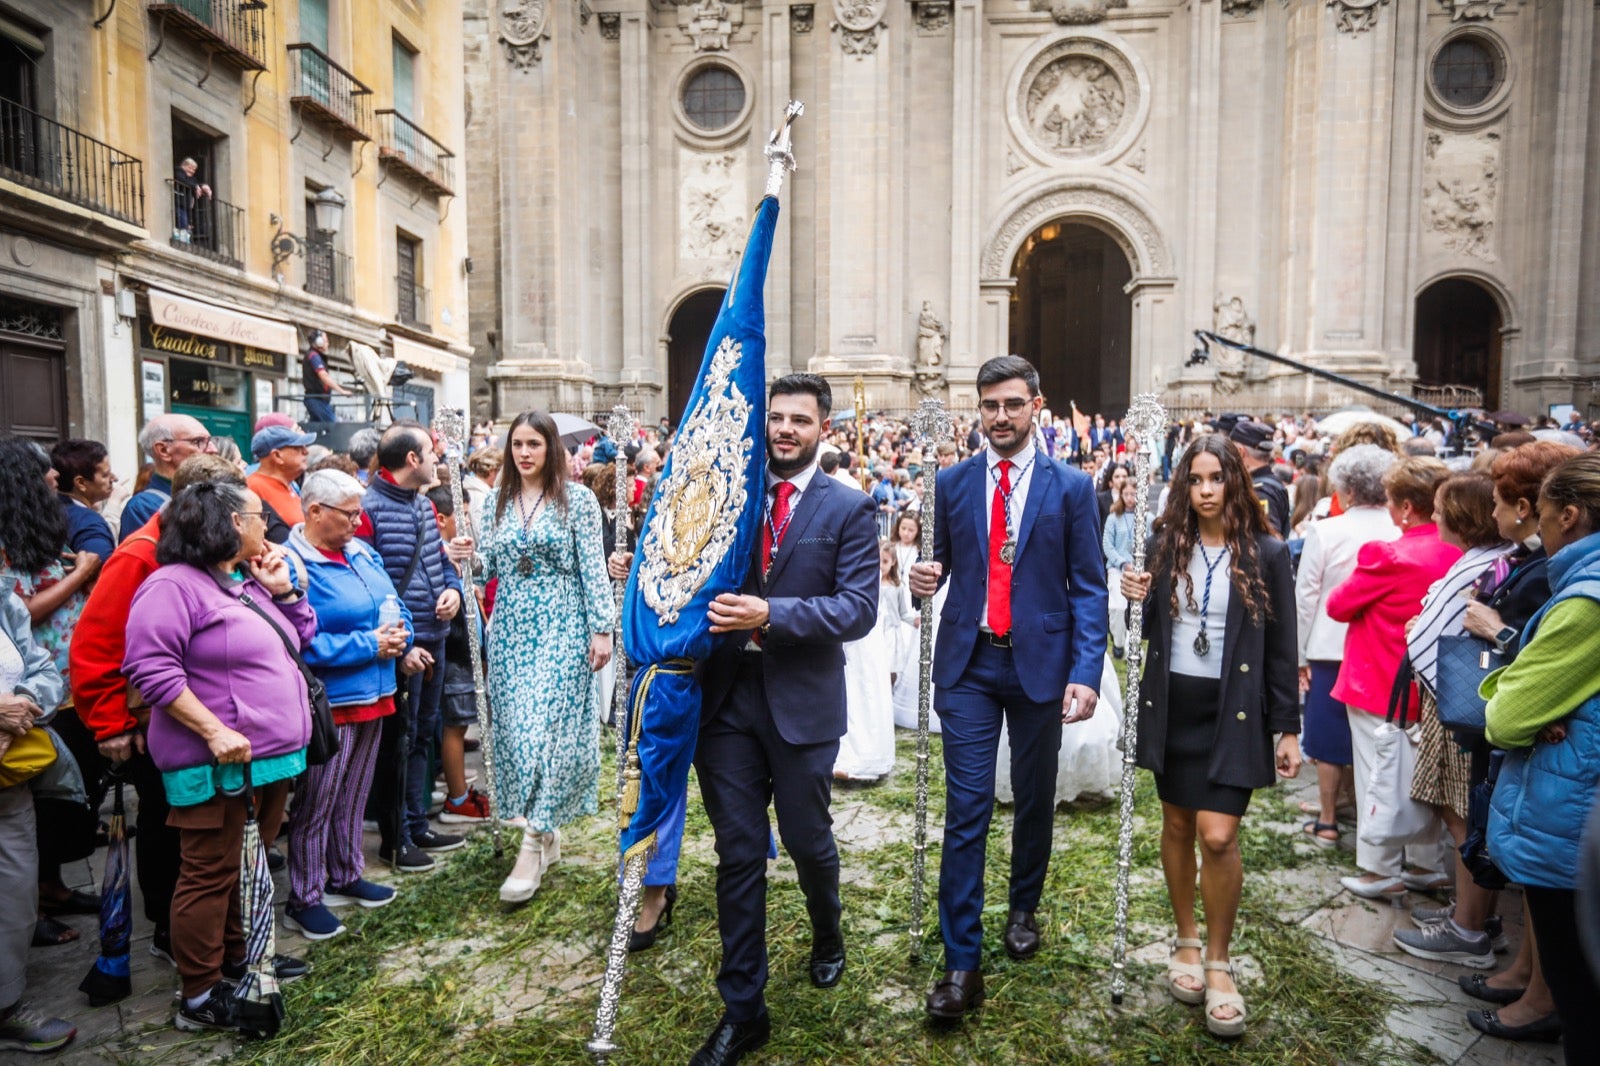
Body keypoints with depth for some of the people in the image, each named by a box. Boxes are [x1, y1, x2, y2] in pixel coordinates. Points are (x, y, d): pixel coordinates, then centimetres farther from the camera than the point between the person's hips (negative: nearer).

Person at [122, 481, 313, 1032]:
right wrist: (213, 730, -25)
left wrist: (281, 588, 5)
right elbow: (152, 668, -21)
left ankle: (236, 963, 34)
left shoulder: (248, 582, 15)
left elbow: (301, 636, 20)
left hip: (269, 755, 9)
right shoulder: (174, 585, -13)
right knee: (211, 874, 0)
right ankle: (200, 998, 12)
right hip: (217, 763, -9)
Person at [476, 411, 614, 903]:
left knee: (549, 728, -8)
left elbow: (594, 568, -6)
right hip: (510, 628, 5)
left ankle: (533, 848, 0)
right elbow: (488, 567, 12)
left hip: (562, 627, -5)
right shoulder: (498, 502, 10)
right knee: (515, 729, 6)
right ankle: (547, 834, 23)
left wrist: (602, 628, -10)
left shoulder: (577, 499, -4)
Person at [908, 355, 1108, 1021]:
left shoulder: (1071, 487, -1)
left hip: (1040, 664, 0)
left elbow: (1089, 588, -2)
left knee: (1035, 801, 16)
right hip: (968, 665, 1)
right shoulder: (952, 483, 4)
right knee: (966, 809, -2)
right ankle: (962, 963, 7)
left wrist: (1085, 673, -11)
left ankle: (1023, 909, 41)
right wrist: (926, 578, -12)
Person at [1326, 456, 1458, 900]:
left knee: (1377, 776, 5)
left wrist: (1354, 589, 7)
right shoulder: (1457, 553, -3)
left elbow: (1339, 605, -11)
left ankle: (1382, 872, 14)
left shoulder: (1386, 555, -23)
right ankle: (1427, 865, 30)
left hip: (1379, 682, -7)